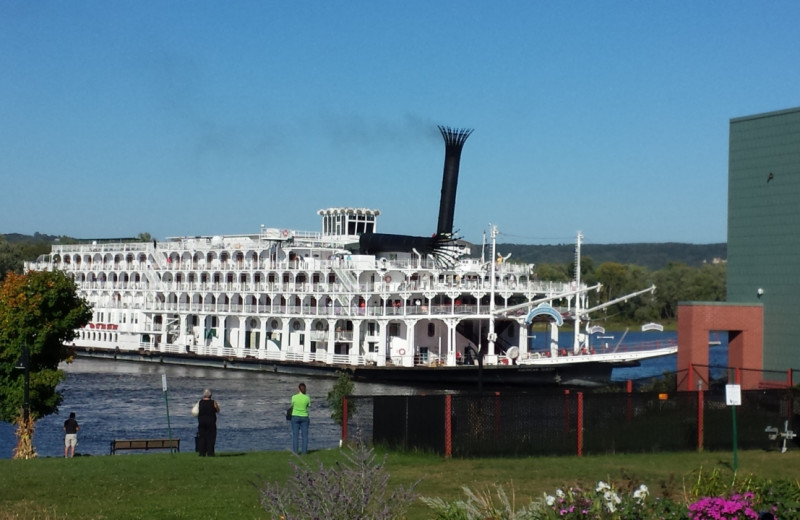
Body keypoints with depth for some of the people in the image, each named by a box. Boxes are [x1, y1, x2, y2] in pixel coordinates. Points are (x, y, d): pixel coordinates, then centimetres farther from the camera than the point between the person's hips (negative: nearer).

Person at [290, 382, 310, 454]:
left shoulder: (294, 397, -11)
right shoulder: (307, 398, -8)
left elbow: (292, 406, 4)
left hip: (295, 417, -1)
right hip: (304, 417, 1)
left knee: (295, 435, 5)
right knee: (305, 435, 8)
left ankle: (295, 451, 4)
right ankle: (304, 451, 7)